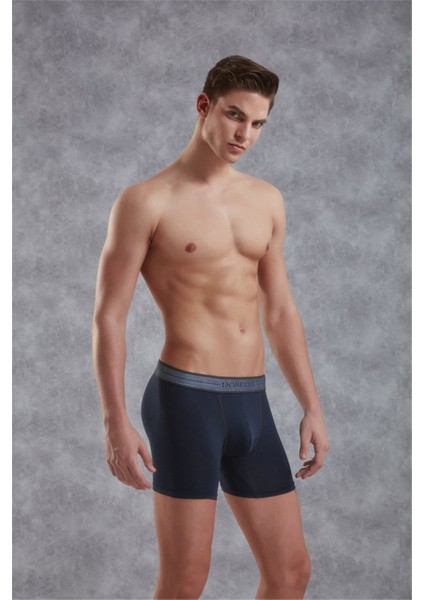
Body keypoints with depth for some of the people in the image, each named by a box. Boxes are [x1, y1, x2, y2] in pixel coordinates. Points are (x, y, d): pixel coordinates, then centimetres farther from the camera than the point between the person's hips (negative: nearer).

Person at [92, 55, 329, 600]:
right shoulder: (148, 201, -4)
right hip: (185, 397, -6)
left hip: (253, 402, 6)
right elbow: (109, 316, -7)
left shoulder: (266, 201, 13)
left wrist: (311, 406, 14)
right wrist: (115, 423, -14)